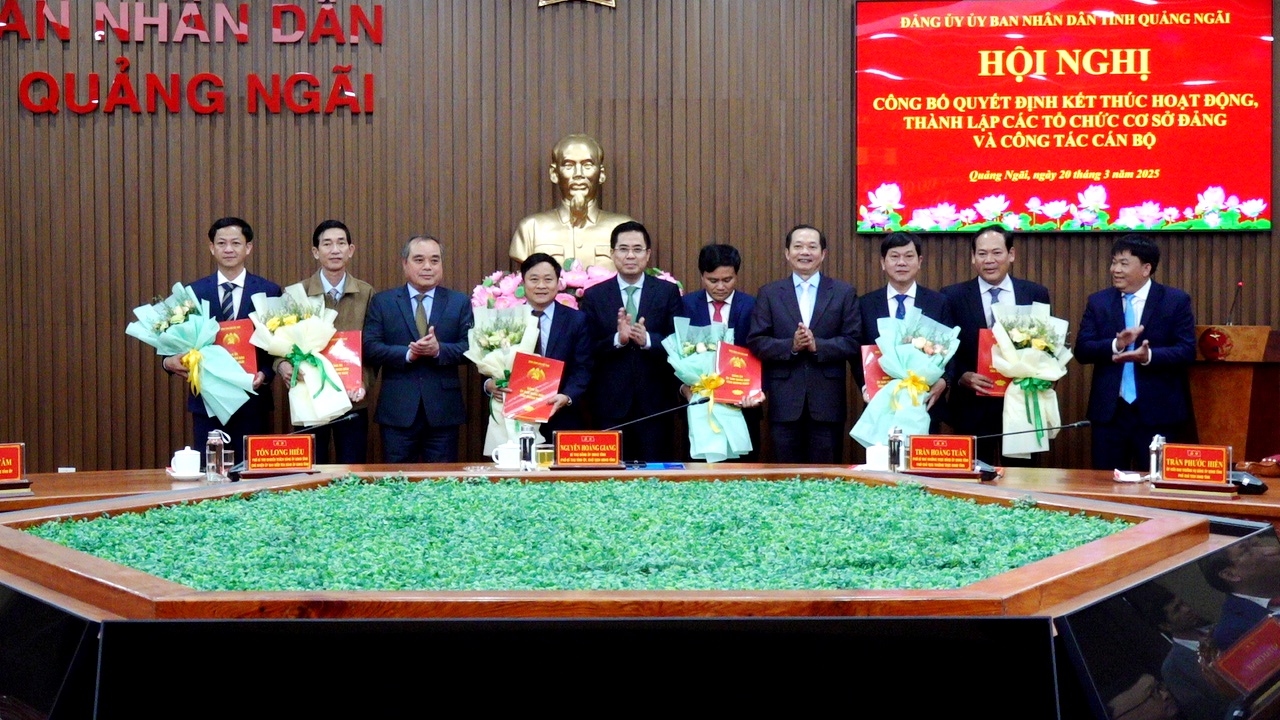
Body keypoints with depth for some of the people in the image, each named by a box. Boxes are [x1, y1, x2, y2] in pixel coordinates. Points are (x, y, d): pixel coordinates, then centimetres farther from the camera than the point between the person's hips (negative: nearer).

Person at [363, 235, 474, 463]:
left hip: (443, 410, 1)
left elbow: (470, 347, 0)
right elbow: (370, 348, -2)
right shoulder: (382, 302, 7)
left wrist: (439, 349, -18)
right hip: (397, 411, 0)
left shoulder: (459, 302, 8)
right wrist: (407, 354, -17)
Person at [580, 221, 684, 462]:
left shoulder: (668, 292, 6)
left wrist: (647, 340, -18)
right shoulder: (594, 295, 6)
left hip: (655, 403, 0)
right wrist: (617, 339, -17)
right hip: (611, 403, 0)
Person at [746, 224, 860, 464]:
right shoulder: (769, 294, 9)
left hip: (827, 401, 0)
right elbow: (756, 342, 2)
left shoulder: (844, 292, 8)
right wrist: (791, 346, -14)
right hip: (784, 401, 1)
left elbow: (853, 343, 0)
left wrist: (817, 345, -15)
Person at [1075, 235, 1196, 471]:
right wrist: (1115, 345, -20)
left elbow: (1187, 351, -8)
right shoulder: (1097, 301, 7)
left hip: (1158, 411, -2)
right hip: (1109, 410, 3)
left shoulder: (1177, 301, 0)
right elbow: (1082, 350, -1)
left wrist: (1149, 356, -25)